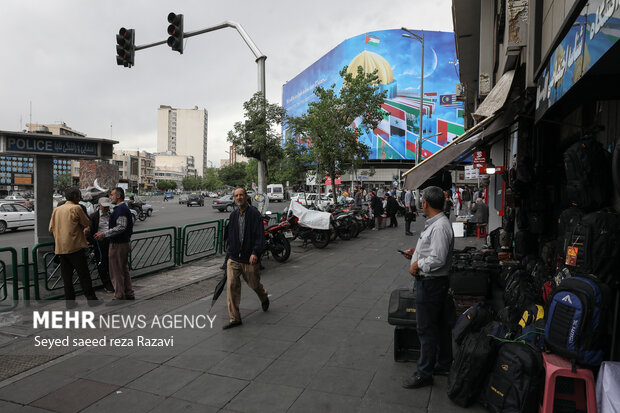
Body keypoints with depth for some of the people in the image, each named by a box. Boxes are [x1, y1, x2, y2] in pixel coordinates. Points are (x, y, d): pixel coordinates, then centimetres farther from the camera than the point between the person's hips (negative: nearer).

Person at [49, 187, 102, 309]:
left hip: (60, 248, 6)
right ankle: (91, 299, 4)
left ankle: (69, 302, 15)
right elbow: (87, 223, -3)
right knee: (84, 275, 1)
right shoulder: (76, 208, -9)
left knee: (66, 276, 10)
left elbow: (51, 229, 13)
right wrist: (86, 230, 18)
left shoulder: (56, 210, 11)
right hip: (75, 247, -6)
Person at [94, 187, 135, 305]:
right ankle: (129, 294, 25)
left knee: (116, 271, -3)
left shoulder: (121, 209, -17)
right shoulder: (122, 208, 16)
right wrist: (104, 233, 13)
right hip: (124, 242, 11)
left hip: (118, 244, -11)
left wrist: (104, 234, -20)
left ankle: (119, 297, 4)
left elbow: (121, 227, -25)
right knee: (124, 269, 16)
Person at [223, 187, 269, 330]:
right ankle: (234, 318, 4)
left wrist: (255, 253, -25)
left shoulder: (255, 214, -9)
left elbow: (260, 236, -15)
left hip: (249, 259, -4)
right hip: (233, 258, 5)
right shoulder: (233, 215, 10)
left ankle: (264, 298, 46)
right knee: (231, 286, -4)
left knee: (254, 284, 11)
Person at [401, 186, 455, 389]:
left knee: (426, 329, 0)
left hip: (430, 283, -11)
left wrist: (417, 265, -16)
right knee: (440, 325, 20)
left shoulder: (440, 227, -23)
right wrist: (416, 252, 13)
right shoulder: (435, 223, 10)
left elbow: (438, 259, -29)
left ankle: (424, 374, 12)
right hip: (432, 282, 11)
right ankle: (444, 364, 35)